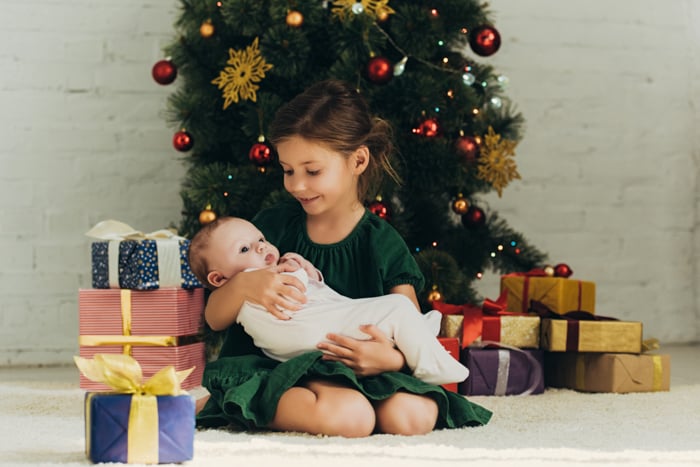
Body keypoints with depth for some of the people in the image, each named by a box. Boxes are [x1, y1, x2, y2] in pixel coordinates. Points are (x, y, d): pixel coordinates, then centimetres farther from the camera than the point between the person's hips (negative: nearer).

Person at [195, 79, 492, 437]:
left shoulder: (383, 244, 2)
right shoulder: (272, 226, 3)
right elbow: (214, 319, 2)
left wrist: (392, 358, -28)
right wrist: (244, 285, -21)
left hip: (355, 370, 4)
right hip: (270, 365, -4)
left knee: (415, 415, -27)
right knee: (351, 417, -35)